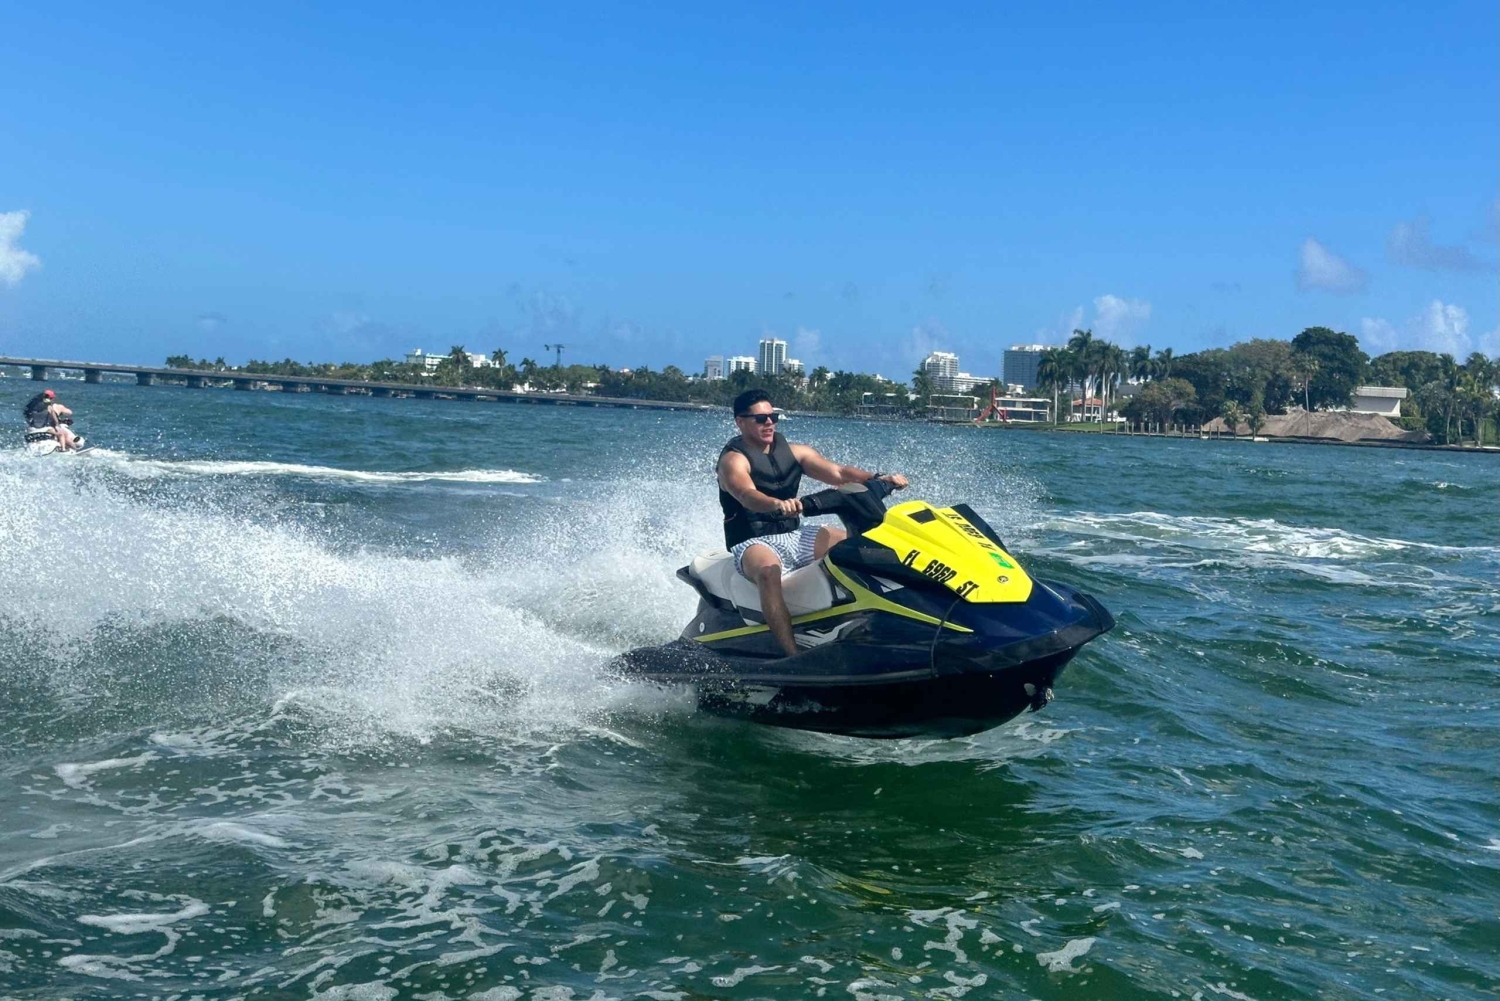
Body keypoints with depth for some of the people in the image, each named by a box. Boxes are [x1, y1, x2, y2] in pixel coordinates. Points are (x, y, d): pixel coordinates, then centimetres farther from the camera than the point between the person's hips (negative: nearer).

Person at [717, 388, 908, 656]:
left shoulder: (793, 451, 10)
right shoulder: (733, 459, -9)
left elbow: (838, 473, -1)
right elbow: (747, 495, -31)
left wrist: (879, 478, -18)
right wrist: (778, 504, -52)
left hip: (794, 536, 7)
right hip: (754, 543, -7)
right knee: (768, 571, -40)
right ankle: (794, 656, -48)